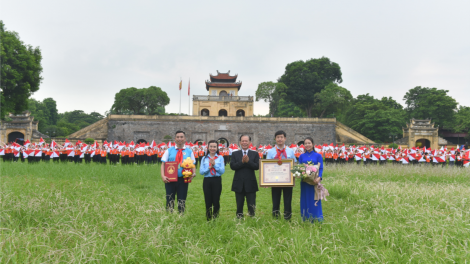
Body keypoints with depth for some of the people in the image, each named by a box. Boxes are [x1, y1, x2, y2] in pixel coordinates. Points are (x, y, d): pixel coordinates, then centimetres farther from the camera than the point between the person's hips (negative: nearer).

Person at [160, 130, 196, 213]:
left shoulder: (189, 151, 7)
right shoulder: (169, 150, 6)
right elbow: (163, 164, 2)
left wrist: (193, 174, -17)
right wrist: (163, 176, -14)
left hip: (183, 179, 0)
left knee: (182, 201, 7)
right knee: (170, 200, 5)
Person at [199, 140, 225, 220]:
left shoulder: (220, 158, 1)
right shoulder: (204, 158, 6)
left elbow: (222, 171, -6)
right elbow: (201, 172, -1)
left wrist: (215, 164, -15)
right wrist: (209, 167, -14)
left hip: (217, 181, -1)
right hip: (207, 181, 1)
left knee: (216, 202, 2)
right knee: (208, 202, 5)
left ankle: (215, 219, 14)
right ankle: (208, 220, 15)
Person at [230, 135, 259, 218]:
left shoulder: (255, 154, 5)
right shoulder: (235, 154, 6)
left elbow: (257, 166, -8)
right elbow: (232, 166, -7)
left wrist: (248, 161, -20)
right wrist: (242, 162, -19)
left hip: (250, 183, -1)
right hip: (239, 184, 1)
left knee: (251, 205, 3)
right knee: (239, 205, 10)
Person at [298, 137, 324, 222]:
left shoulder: (318, 156, 2)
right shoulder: (302, 156, 9)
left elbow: (321, 168, -3)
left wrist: (319, 177, -20)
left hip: (314, 181, -2)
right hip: (304, 181, 2)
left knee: (315, 200, 1)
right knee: (305, 200, 6)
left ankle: (316, 218, 11)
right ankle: (306, 219, 16)